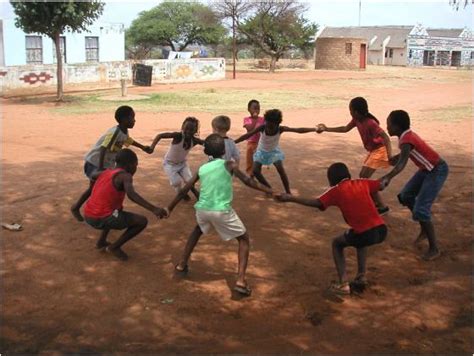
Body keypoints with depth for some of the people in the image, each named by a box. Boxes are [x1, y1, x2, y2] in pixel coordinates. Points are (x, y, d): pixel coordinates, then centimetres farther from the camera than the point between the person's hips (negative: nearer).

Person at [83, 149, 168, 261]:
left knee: (118, 208, 37)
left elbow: (93, 175, 37)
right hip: (101, 219, -9)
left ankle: (101, 241, 30)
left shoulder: (106, 172, 13)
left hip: (88, 216, 9)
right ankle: (114, 247, 6)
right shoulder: (125, 176, -10)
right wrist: (153, 209, -38)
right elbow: (131, 194, -31)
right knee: (142, 221, -1)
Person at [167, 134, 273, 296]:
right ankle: (241, 280, -2)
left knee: (198, 230, 37)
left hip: (202, 209, 4)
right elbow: (248, 181, -9)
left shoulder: (202, 169, 12)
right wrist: (271, 191, -6)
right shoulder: (228, 165, 1)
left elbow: (184, 191, 14)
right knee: (244, 239, 13)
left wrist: (169, 208, 24)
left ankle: (182, 264, 37)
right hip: (222, 211, -4)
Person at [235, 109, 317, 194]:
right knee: (255, 171, -10)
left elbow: (298, 130, -35)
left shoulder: (280, 129, -31)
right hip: (262, 151, 1)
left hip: (274, 151, -1)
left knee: (281, 169, -19)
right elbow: (247, 135, -31)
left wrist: (314, 129, -42)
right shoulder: (262, 128, -32)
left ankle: (288, 192, -8)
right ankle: (269, 188, 10)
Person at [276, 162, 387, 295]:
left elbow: (315, 203, -9)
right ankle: (361, 276, 33)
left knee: (337, 243, 23)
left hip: (365, 234, -5)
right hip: (381, 230, 5)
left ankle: (343, 284, 10)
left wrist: (290, 198, -5)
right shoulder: (362, 183, 15)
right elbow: (381, 185, 29)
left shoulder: (336, 190, 3)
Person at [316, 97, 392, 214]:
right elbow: (345, 129, 16)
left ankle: (382, 207, -7)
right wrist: (326, 129, 16)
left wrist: (390, 155, -41)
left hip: (379, 150, -9)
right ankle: (375, 202, 22)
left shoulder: (370, 123, -28)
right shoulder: (356, 120, -1)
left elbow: (385, 137, -31)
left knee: (364, 178, -12)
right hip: (373, 150, 9)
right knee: (362, 176, 13)